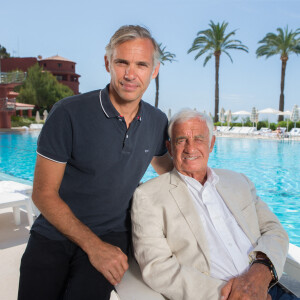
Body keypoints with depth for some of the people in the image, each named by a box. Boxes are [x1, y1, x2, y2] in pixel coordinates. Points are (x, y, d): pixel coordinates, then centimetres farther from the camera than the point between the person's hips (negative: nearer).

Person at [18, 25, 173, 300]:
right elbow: (44, 193, -12)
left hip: (111, 236, 2)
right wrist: (93, 245, -16)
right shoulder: (69, 113, -15)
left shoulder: (158, 122, 0)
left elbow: (166, 168, 20)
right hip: (53, 236, -1)